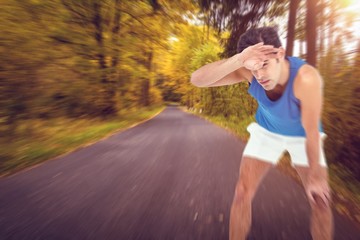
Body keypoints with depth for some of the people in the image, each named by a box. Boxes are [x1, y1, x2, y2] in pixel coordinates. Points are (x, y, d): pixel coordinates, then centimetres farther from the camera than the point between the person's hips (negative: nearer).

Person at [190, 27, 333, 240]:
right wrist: (238, 60, -54)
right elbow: (197, 79, -39)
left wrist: (315, 176, -14)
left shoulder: (306, 78, -36)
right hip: (267, 131, 1)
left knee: (321, 199, 1)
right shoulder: (248, 71, -29)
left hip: (302, 135, 0)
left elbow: (312, 131, -25)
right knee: (243, 193, -6)